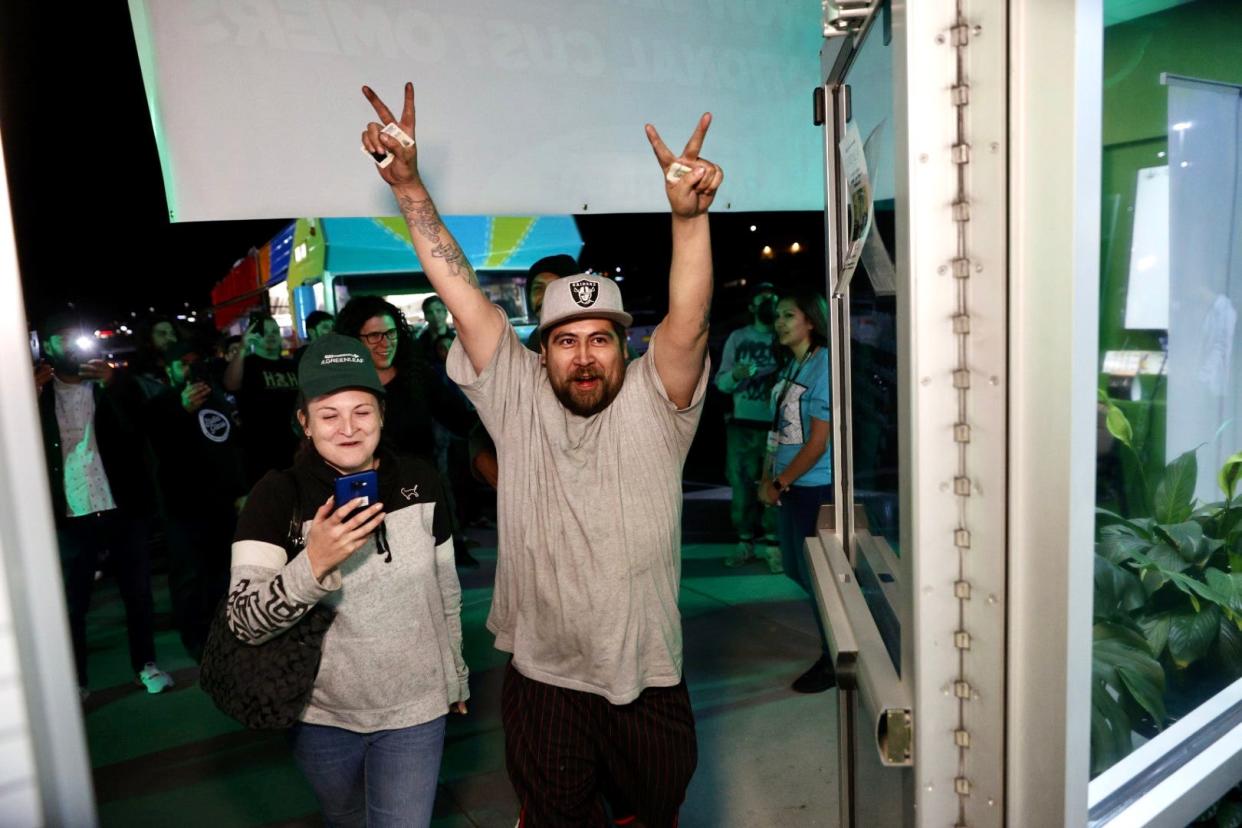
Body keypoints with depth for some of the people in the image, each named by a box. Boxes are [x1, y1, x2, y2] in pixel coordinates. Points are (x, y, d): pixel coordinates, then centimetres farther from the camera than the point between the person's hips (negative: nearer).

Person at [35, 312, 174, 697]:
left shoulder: (115, 382, 4)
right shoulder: (38, 392, 6)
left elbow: (140, 427, -12)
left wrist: (112, 383, -26)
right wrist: (31, 397, -17)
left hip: (123, 509, 0)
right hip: (72, 517, 0)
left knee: (138, 592, 10)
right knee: (72, 603, 6)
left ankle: (146, 664, 24)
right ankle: (76, 679, 20)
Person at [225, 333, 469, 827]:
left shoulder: (419, 482, -9)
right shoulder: (278, 495, -15)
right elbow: (244, 623, -21)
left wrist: (456, 676, 12)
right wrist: (313, 564, -37)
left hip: (414, 710, 0)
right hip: (321, 716, 1)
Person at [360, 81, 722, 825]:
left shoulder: (653, 402, -10)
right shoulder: (518, 399, -6)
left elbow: (689, 322, -26)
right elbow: (463, 294, -11)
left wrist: (690, 215, -41)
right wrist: (409, 186, -17)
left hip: (648, 680, 0)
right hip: (543, 681, 1)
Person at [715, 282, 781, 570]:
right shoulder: (737, 337, 10)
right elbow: (720, 381, 7)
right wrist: (735, 376, -14)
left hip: (775, 424, -1)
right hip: (741, 423, 2)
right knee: (741, 483, 3)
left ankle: (773, 545, 2)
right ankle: (744, 543, 12)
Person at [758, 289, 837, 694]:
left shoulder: (824, 365, -15)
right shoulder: (791, 365, 11)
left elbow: (818, 441, -17)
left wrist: (780, 483, -12)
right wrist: (767, 478, 3)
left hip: (815, 487, -8)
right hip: (790, 487, 8)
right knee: (799, 570, 16)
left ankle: (834, 662, 21)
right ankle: (833, 648, 33)